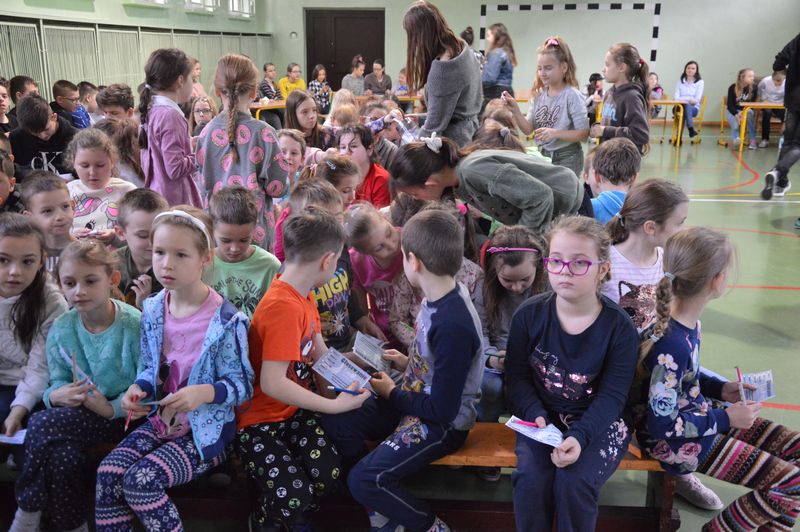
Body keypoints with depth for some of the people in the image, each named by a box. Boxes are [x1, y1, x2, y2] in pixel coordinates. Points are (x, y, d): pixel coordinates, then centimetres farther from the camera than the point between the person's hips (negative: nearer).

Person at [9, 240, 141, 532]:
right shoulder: (61, 329, 1)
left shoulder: (134, 324, -14)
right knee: (62, 452, -29)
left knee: (42, 424, -25)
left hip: (124, 415, -4)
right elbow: (58, 381, 7)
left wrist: (112, 407, -24)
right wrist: (57, 395, -17)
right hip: (79, 414, 5)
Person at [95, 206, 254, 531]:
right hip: (163, 420, 6)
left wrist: (204, 392, -31)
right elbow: (151, 369, 13)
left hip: (206, 428, -6)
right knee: (108, 473, -12)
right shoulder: (153, 310, 2)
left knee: (142, 480, -20)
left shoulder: (226, 321, -18)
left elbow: (243, 386, -13)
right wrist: (138, 389, -9)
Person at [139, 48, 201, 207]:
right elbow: (176, 169, -20)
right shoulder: (170, 115, -17)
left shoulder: (152, 111, 10)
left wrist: (189, 145, 14)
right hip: (175, 201, -9)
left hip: (157, 198, 9)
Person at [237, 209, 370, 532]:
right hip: (258, 420, -7)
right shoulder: (283, 307, -26)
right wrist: (333, 405, -23)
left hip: (295, 410, 8)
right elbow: (272, 384, -30)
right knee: (293, 497, -22)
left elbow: (321, 356, 13)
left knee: (329, 471, -16)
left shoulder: (303, 296, 4)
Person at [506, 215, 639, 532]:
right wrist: (535, 415, -21)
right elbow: (517, 376, -2)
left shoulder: (619, 327, -12)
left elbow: (611, 395, -14)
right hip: (543, 417, 2)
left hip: (598, 422, -1)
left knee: (573, 482, -26)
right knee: (530, 478, -24)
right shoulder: (529, 315, -7)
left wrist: (579, 436, -29)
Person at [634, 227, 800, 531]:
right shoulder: (671, 345, -32)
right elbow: (663, 426, -25)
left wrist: (721, 390, 4)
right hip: (675, 439, -9)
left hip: (697, 413, 9)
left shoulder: (687, 321, -5)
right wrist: (725, 419, -17)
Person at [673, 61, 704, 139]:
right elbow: (676, 97, 2)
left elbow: (696, 99, -3)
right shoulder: (680, 81, 13)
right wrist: (689, 99, -14)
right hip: (680, 106, 1)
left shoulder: (700, 82, 5)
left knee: (687, 106, -37)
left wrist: (683, 99, -8)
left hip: (693, 108, -1)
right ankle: (691, 129, -47)